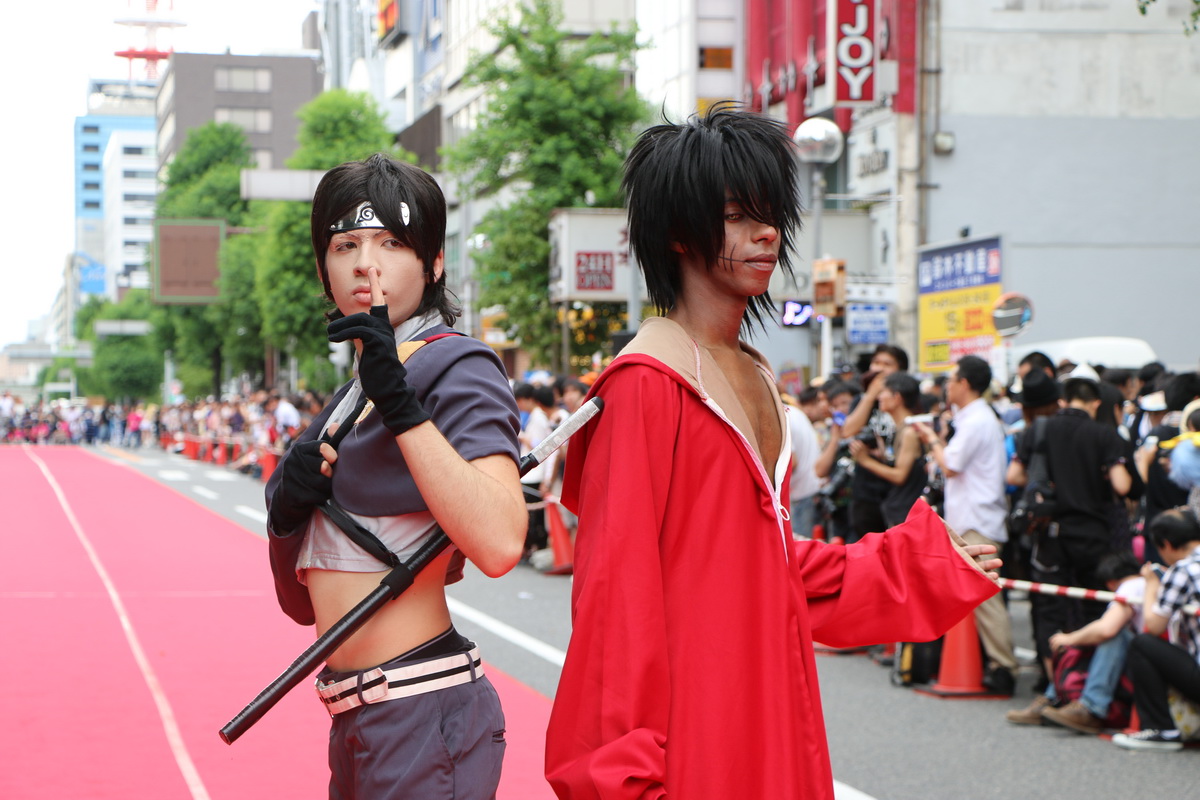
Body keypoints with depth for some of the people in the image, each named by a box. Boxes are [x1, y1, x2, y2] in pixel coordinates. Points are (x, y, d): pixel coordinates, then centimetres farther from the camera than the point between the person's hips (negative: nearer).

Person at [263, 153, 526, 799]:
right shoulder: (350, 395, 16)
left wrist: (399, 401, -25)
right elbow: (302, 601, 15)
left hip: (424, 716, -8)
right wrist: (285, 511, -4)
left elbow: (499, 544, -28)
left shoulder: (457, 370, -9)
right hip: (355, 721, 8)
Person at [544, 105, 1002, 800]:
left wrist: (920, 562, 26)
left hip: (768, 703, 8)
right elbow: (617, 583, -15)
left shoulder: (755, 377, 14)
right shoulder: (646, 382, -12)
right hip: (691, 710, -8)